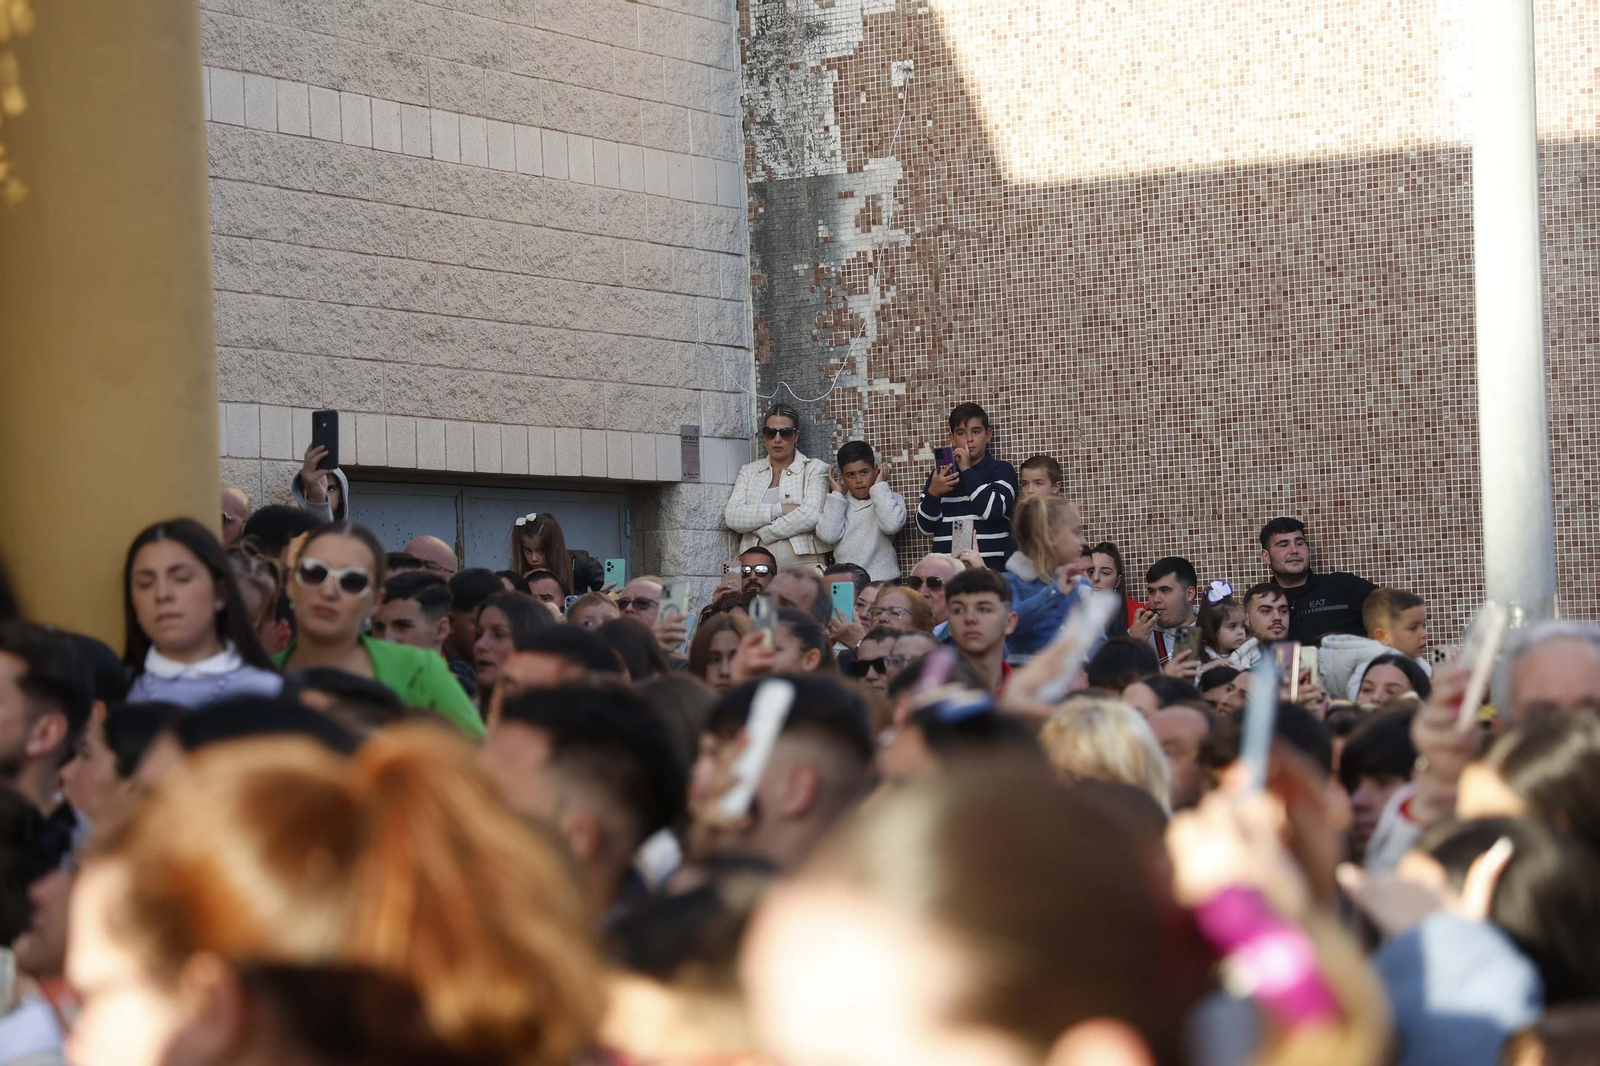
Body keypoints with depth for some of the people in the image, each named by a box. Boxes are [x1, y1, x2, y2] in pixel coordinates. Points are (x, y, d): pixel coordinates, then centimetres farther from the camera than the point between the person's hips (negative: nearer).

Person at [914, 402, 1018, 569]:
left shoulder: (1002, 470, 4)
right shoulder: (940, 474, 14)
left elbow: (992, 510, -13)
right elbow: (924, 528, 8)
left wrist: (967, 471, -8)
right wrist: (933, 493, -8)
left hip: (990, 568, -3)